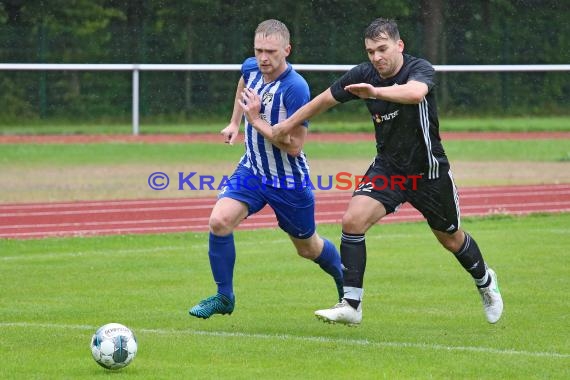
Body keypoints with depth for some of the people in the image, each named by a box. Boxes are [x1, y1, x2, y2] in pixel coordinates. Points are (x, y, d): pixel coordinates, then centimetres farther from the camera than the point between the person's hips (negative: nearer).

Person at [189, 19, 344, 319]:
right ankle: (223, 296, -5)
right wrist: (235, 122, 21)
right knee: (220, 220, -20)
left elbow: (294, 146, -27)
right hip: (251, 170, 5)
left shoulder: (296, 89, -27)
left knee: (308, 248, 16)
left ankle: (344, 279, 48)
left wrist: (256, 120, -26)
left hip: (289, 181, -5)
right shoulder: (251, 68, -7)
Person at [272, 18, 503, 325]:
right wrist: (288, 124, 13)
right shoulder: (363, 74, -9)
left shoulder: (420, 69, -23)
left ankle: (485, 281, 47)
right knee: (353, 220, -21)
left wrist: (376, 92, -64)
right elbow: (325, 100, 7)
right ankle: (351, 305, -16)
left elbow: (415, 92, -48)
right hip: (387, 167, 3)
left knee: (451, 239, 15)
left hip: (428, 169, -3)